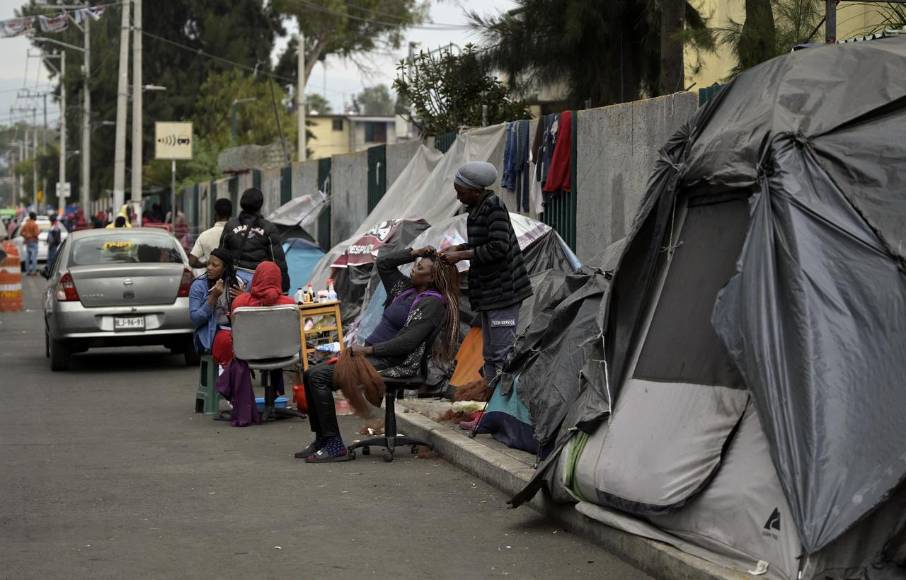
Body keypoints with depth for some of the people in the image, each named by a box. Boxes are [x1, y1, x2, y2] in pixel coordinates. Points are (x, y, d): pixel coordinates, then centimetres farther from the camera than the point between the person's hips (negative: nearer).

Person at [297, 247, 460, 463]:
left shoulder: (433, 303, -11)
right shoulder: (406, 289, 15)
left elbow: (407, 342, -19)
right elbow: (383, 264, 25)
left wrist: (367, 350, -18)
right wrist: (414, 252, 14)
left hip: (393, 364, -10)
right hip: (374, 355, 10)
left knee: (319, 376, -20)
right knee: (313, 373, 2)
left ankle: (334, 447, -18)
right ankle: (322, 440, 5)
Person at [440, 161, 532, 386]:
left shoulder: (494, 207, -15)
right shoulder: (477, 208, 13)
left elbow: (498, 247, -21)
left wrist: (461, 255, -14)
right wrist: (457, 248, 8)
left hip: (503, 290, -10)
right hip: (488, 291, 10)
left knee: (502, 352, -11)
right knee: (490, 353, 13)